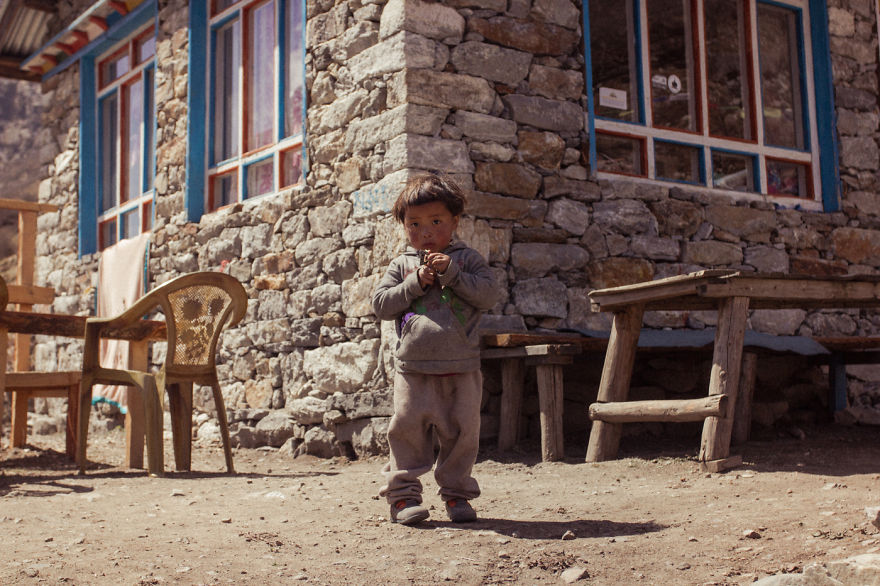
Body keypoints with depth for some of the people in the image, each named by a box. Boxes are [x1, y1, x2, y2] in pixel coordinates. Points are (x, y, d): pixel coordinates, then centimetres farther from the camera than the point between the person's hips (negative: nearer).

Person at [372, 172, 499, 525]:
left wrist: (450, 272, -13)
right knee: (407, 429, -2)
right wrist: (416, 283, -8)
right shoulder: (402, 265, 10)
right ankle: (403, 493, 8)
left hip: (460, 369, 0)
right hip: (413, 368, 0)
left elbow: (488, 295, -5)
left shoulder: (467, 259, 8)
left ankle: (457, 493, 18)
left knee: (462, 431, 5)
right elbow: (381, 304, 3)